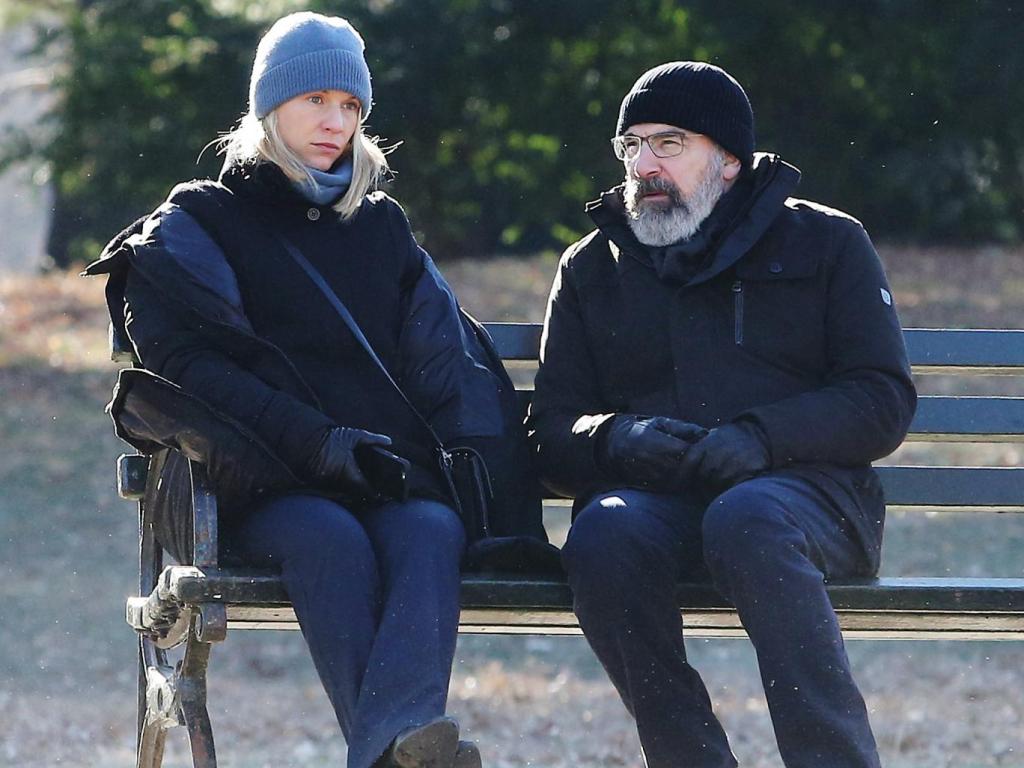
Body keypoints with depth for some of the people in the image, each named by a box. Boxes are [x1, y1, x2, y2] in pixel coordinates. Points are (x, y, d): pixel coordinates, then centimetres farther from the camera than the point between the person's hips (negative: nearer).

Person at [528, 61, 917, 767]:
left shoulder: (825, 241, 14)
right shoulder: (592, 269, 22)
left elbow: (884, 399, 4)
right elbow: (552, 431, 16)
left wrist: (762, 435, -13)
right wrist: (616, 439, -9)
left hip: (803, 488, -2)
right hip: (651, 495, 2)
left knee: (746, 518, -39)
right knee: (603, 535, -34)